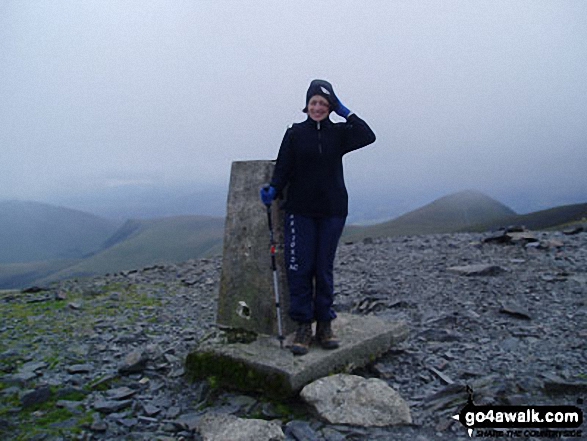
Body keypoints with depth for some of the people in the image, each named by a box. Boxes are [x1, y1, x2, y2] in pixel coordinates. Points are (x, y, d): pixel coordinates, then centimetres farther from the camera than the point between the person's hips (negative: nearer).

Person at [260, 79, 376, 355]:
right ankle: (303, 326, 6)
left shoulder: (338, 133, 7)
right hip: (300, 210, 0)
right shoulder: (295, 133, 5)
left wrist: (346, 113, -4)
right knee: (299, 267, -5)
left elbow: (368, 136, -9)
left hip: (332, 210, 1)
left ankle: (325, 324, 17)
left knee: (324, 268, 5)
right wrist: (274, 190, -18)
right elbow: (283, 167, -1)